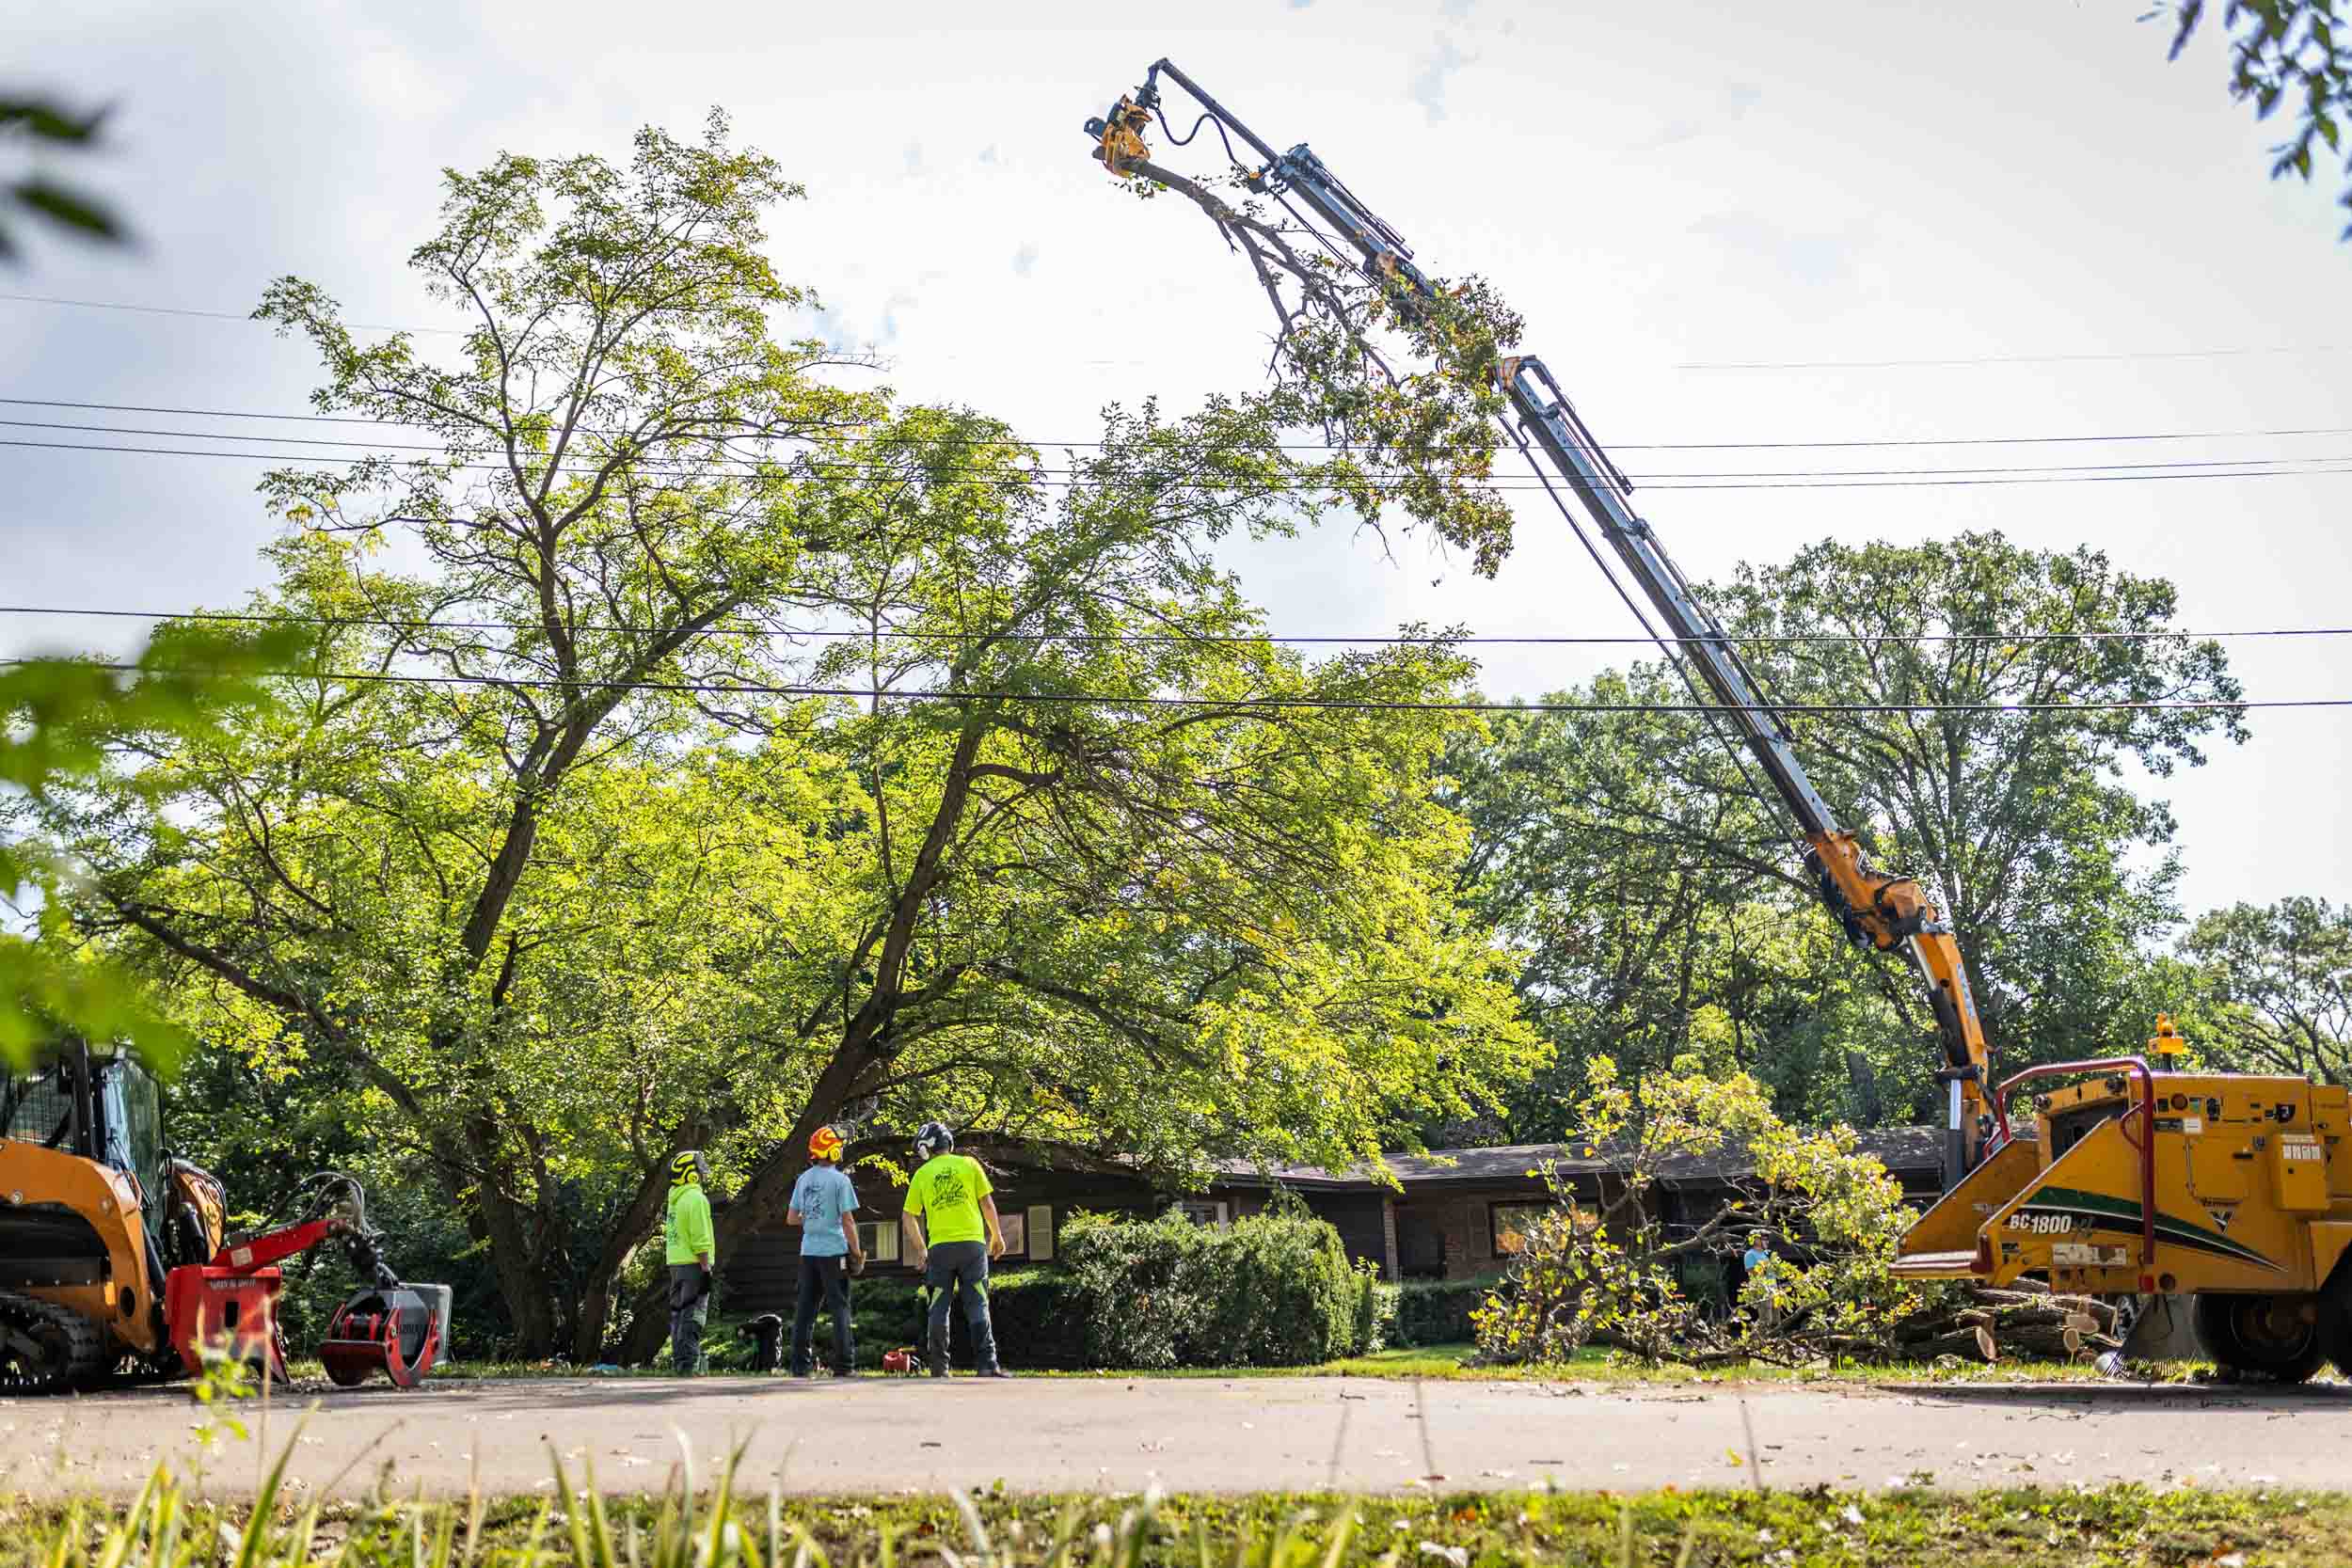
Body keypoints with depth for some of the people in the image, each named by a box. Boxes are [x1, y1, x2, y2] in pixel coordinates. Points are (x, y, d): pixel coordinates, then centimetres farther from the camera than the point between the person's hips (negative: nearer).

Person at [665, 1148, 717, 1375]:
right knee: (692, 1316, -8)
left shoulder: (674, 1198, 13)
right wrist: (706, 1268, -16)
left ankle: (678, 1360, 16)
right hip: (694, 1263, -9)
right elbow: (700, 1239, -18)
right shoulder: (696, 1199, -14)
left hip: (675, 1263, 9)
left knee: (678, 1314, 12)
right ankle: (688, 1363, -11)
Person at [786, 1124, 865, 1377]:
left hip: (808, 1251, 5)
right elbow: (847, 1221, -12)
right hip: (833, 1251, -5)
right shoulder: (839, 1180, -10)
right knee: (839, 1306, -1)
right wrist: (857, 1251, -4)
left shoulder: (803, 1179, 8)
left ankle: (800, 1364, 9)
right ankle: (843, 1365, -5)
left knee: (805, 1307, 9)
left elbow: (791, 1218, 12)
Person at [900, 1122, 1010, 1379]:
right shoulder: (968, 1164, 4)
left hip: (939, 1247, 1)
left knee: (939, 1308, 8)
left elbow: (908, 1218, 8)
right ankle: (987, 1364, -8)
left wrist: (920, 1249, 20)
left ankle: (939, 1368, 7)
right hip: (972, 1243, -1)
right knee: (977, 1306, 0)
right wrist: (997, 1235, 16)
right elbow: (987, 1203, 3)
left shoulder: (922, 1174, 6)